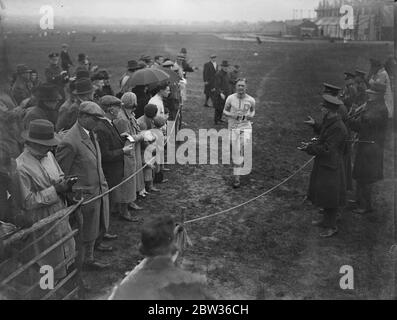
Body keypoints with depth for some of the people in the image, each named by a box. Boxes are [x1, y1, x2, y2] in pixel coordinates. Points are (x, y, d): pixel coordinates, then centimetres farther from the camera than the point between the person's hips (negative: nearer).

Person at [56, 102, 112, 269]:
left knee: (101, 222, 22)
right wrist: (71, 193, -9)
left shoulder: (91, 134, 6)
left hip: (100, 188, 8)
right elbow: (61, 172, -15)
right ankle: (88, 259, 24)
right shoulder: (70, 141, -23)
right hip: (86, 192, -8)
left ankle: (97, 242, 47)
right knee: (89, 228, 7)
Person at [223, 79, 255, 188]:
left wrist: (251, 115, -7)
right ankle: (237, 177, 13)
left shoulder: (251, 100, -3)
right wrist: (232, 115, -14)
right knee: (236, 152, 2)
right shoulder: (230, 98, -5)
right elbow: (225, 111, 6)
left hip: (246, 127, 0)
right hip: (233, 127, 0)